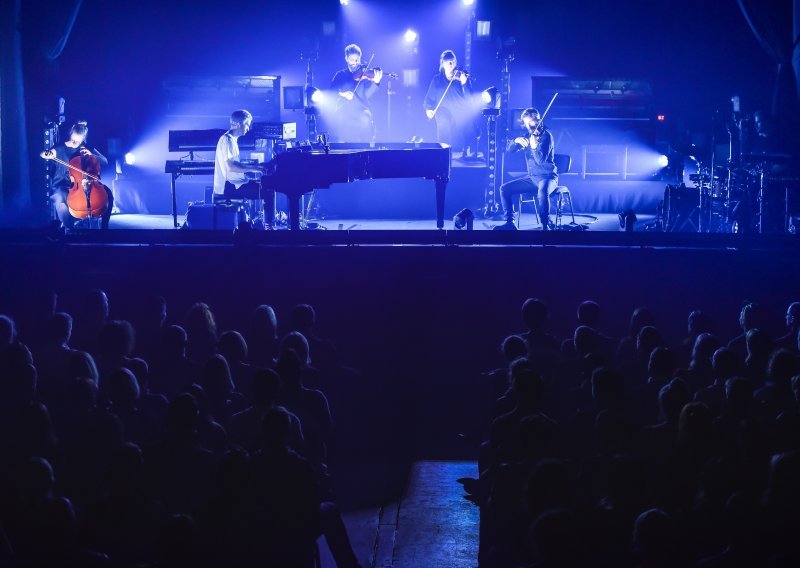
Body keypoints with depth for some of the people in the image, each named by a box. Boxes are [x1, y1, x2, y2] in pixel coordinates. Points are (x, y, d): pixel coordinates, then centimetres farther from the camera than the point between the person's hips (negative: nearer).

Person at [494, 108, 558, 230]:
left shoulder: (546, 135, -11)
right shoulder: (528, 136, 9)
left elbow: (541, 160, -20)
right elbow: (509, 149, 6)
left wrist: (534, 147, -35)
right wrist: (516, 140, -14)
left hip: (547, 177, -7)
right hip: (532, 178, 7)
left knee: (542, 192, -40)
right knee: (504, 188, -5)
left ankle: (546, 225, -28)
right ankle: (510, 222, -4)